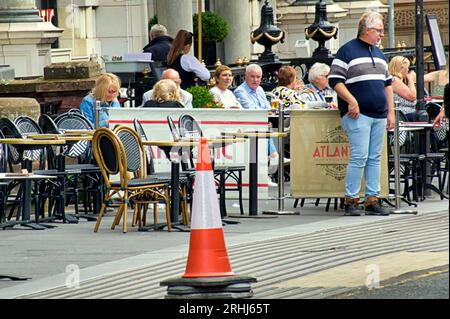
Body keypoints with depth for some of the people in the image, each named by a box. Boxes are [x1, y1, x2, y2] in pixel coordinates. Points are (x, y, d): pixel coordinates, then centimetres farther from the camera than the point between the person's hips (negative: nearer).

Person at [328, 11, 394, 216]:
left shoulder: (378, 53, 19)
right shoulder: (347, 51, -4)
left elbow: (388, 83, 24)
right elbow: (335, 80, -9)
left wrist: (390, 112, 17)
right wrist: (352, 101, -18)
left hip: (379, 115, 7)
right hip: (358, 114, -7)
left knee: (375, 158, 6)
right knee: (360, 157, -11)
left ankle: (372, 200, 10)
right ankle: (351, 200, -6)